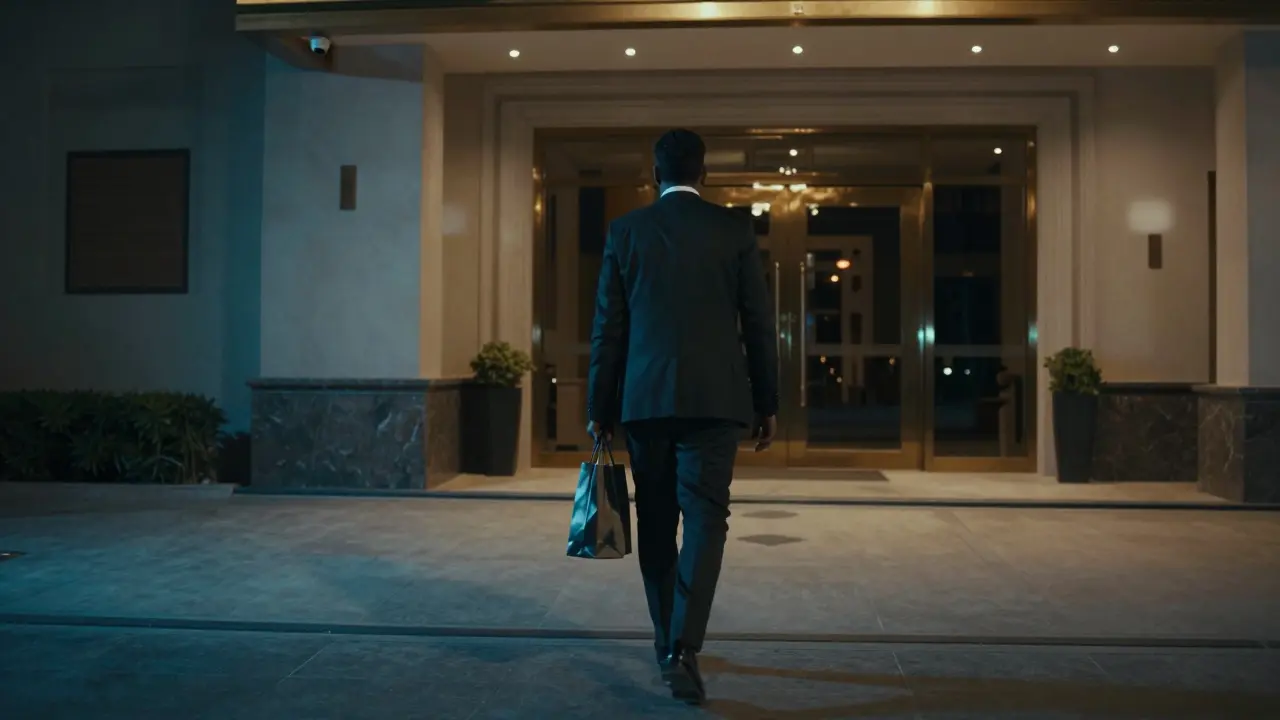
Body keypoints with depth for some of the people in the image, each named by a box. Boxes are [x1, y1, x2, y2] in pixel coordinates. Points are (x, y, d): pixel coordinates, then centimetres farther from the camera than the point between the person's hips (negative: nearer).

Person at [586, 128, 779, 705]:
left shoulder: (624, 231, 4)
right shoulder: (735, 229, 2)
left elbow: (608, 327, 4)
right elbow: (759, 324, 2)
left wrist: (598, 407, 10)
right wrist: (767, 403, 10)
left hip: (644, 398, 2)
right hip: (714, 398, -1)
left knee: (656, 523, 13)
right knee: (704, 519, -2)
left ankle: (667, 638, 23)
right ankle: (683, 646, -14)